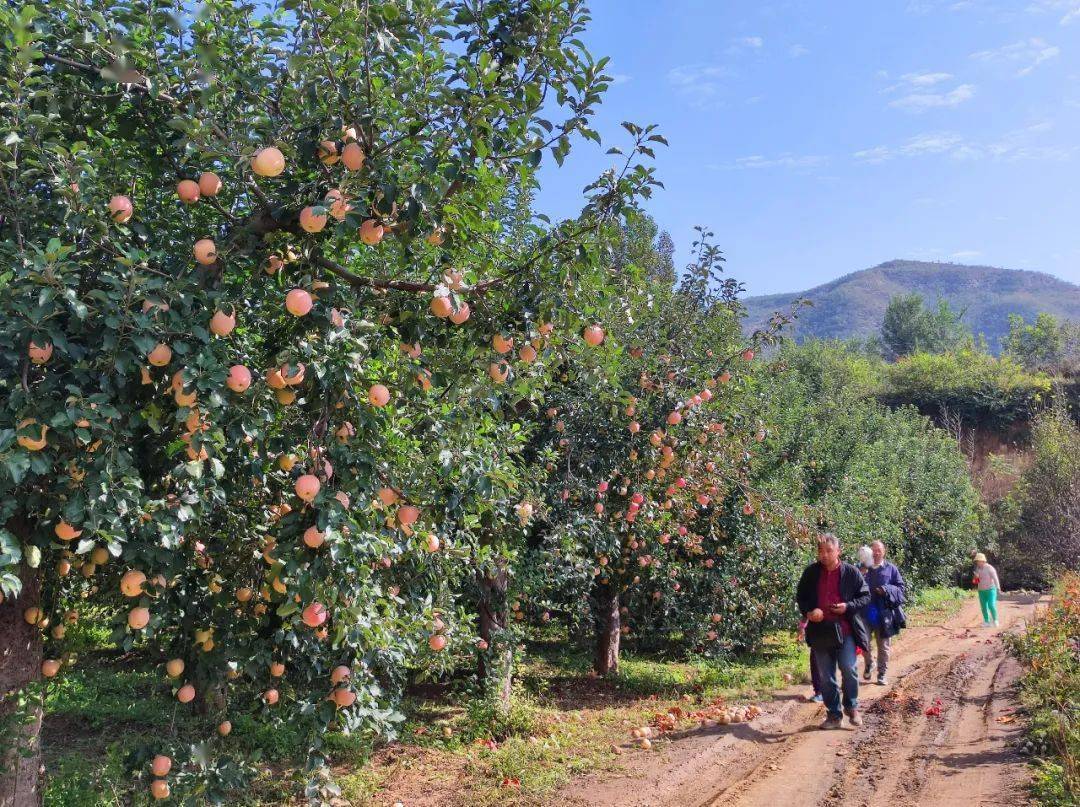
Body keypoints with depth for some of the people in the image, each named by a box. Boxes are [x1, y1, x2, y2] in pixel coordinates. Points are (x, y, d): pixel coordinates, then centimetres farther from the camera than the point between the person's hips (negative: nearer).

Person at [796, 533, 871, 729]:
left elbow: (866, 596, 3)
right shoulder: (811, 572, 3)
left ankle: (852, 708, 19)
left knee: (849, 670, -7)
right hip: (820, 631, 3)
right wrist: (807, 612, -6)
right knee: (825, 676, 7)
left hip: (845, 630, -3)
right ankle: (834, 715, 20)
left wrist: (848, 606, -13)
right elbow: (800, 596, 13)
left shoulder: (851, 572, -3)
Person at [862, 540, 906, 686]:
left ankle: (882, 674, 21)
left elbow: (902, 588, 2)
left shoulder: (891, 569, 0)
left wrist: (887, 590, -16)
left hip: (884, 614, -1)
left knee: (884, 646, 8)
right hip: (865, 613, 1)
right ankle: (869, 664, 34)